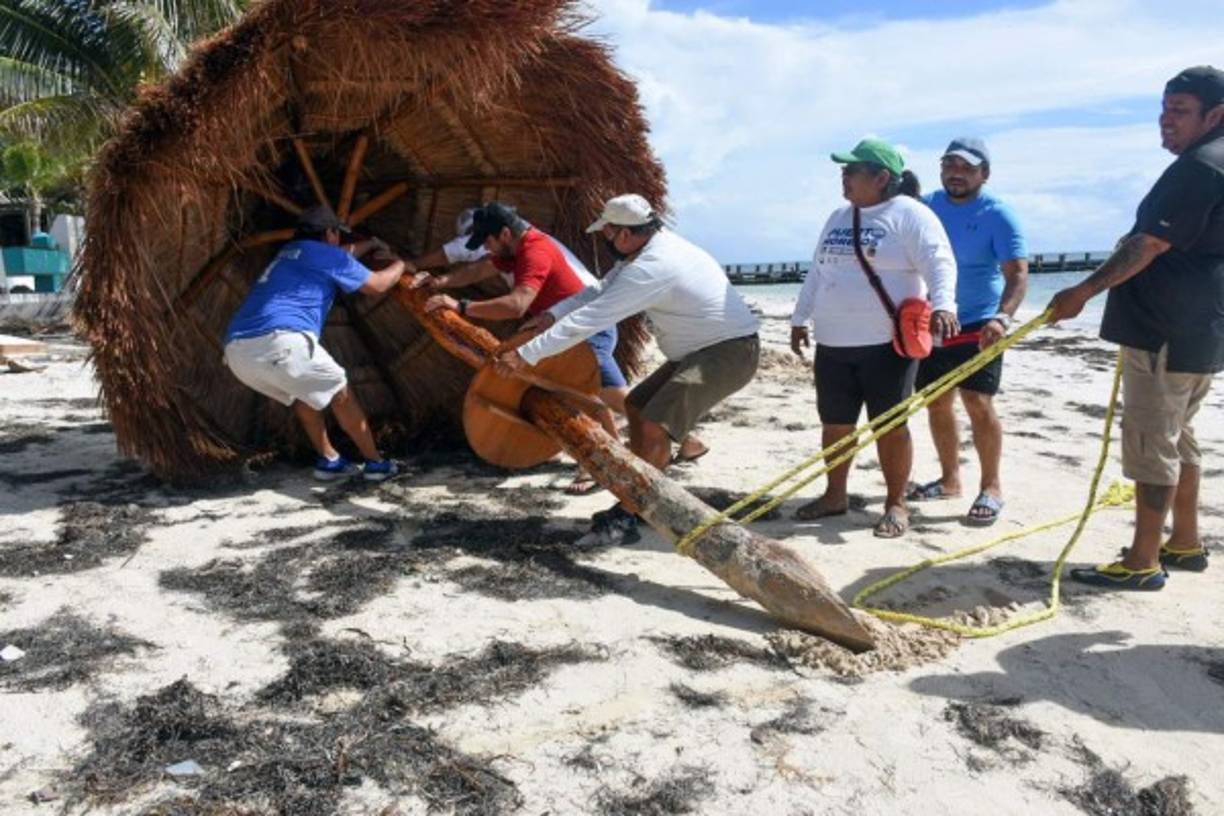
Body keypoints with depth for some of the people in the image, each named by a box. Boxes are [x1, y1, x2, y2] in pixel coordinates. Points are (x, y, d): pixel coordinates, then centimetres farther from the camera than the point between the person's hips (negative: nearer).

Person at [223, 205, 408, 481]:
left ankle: (329, 460, 26)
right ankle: (376, 463, 17)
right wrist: (399, 265, 38)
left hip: (236, 350, 8)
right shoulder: (326, 254, 10)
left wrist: (371, 244, 65)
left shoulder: (289, 251, 33)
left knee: (303, 392, 29)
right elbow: (378, 284, 18)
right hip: (279, 341, -8)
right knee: (340, 394, 11)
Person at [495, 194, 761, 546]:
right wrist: (553, 313, -8)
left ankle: (622, 519, -13)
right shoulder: (650, 248, 4)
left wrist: (526, 355, -22)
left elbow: (591, 318, -27)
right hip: (701, 350, 11)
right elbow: (602, 290, 9)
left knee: (655, 425, -20)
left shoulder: (652, 267, -27)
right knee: (637, 405, 14)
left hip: (731, 352, -11)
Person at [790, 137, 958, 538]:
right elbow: (816, 273, 23)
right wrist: (800, 318, 22)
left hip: (887, 344, -7)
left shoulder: (910, 214, -5)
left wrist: (942, 305, -33)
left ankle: (896, 504, 12)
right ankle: (835, 495, 26)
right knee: (835, 423, 12)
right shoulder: (838, 219, 17)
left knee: (890, 426, 0)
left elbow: (939, 264, -16)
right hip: (833, 345, 7)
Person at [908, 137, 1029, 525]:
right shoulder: (926, 206, 5)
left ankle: (991, 487, 2)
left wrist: (1002, 317, -34)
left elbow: (1018, 274, -17)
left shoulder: (997, 215, -10)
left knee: (978, 402, -11)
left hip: (977, 326, -5)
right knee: (936, 403, 10)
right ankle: (949, 479, 25)